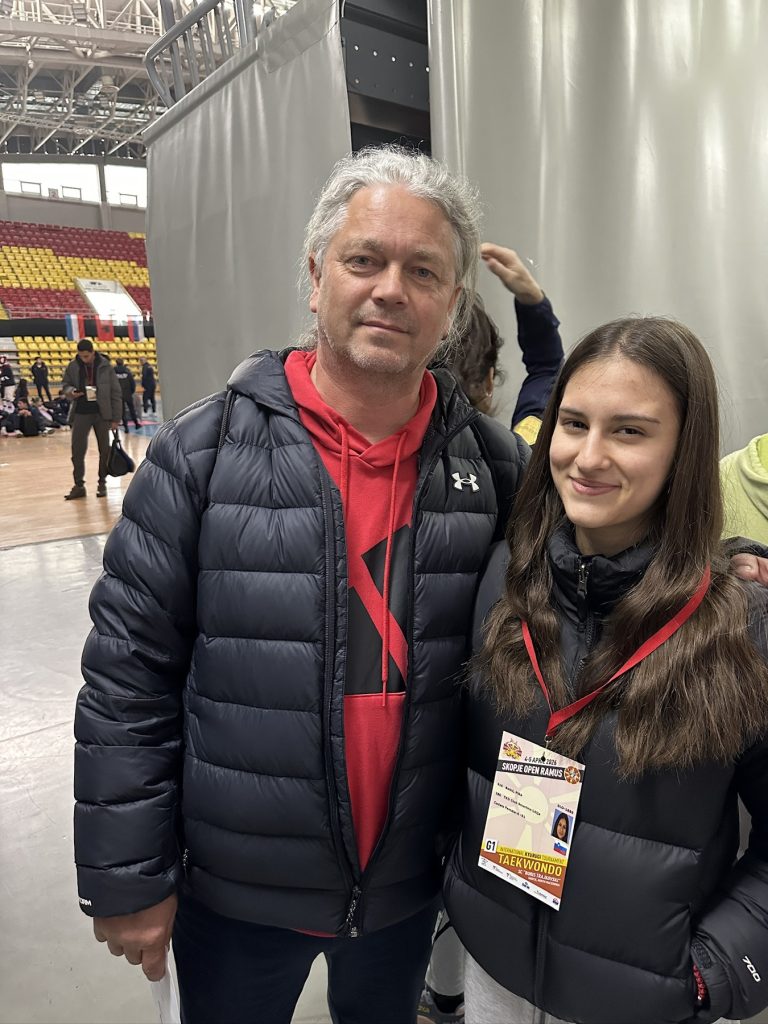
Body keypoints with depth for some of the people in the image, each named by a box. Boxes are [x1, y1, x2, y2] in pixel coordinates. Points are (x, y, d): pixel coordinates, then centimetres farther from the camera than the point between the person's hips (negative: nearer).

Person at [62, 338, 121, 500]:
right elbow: (66, 384, 14)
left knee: (104, 450, 7)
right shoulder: (73, 366, -1)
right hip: (81, 413, 1)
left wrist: (116, 418, -5)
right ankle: (79, 485, 9)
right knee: (77, 451, -1)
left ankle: (102, 483, 20)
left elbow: (116, 393, -3)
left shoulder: (105, 366, -6)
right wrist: (70, 391, -11)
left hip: (102, 414, -1)